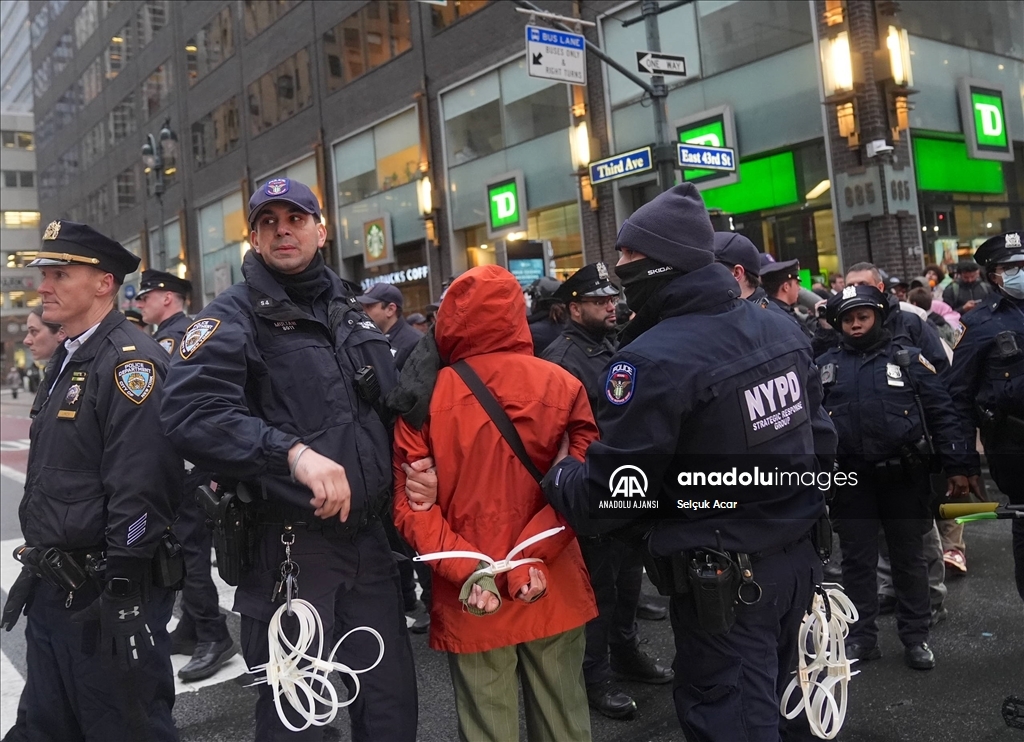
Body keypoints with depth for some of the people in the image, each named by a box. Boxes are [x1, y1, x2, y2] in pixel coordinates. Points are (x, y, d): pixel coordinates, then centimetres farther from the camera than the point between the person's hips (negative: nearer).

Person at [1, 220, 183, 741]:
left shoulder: (130, 360, -17)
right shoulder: (67, 361, 14)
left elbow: (140, 491, -24)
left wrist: (123, 596, -24)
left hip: (105, 595, -9)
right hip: (54, 591, 10)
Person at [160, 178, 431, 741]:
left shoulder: (349, 310, 13)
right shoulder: (234, 317, -7)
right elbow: (190, 410, -24)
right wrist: (293, 451, -33)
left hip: (368, 539, 6)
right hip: (288, 547, -5)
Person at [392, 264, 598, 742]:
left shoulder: (424, 399, -6)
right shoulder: (562, 385, -4)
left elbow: (412, 503, -11)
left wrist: (467, 571, -16)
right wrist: (531, 559, -16)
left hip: (468, 601, -1)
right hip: (553, 593, 1)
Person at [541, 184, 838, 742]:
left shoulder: (653, 360, -24)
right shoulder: (781, 330, 1)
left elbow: (603, 500, -21)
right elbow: (821, 439, 10)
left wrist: (557, 476, -1)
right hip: (796, 560, 8)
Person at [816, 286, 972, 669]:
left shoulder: (909, 358, 1)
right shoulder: (825, 366, 5)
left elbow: (942, 414, 0)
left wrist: (957, 466, -5)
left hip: (904, 478, -1)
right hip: (850, 481, 2)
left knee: (909, 558, 10)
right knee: (857, 560, 10)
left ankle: (916, 637, 24)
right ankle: (861, 637, 22)